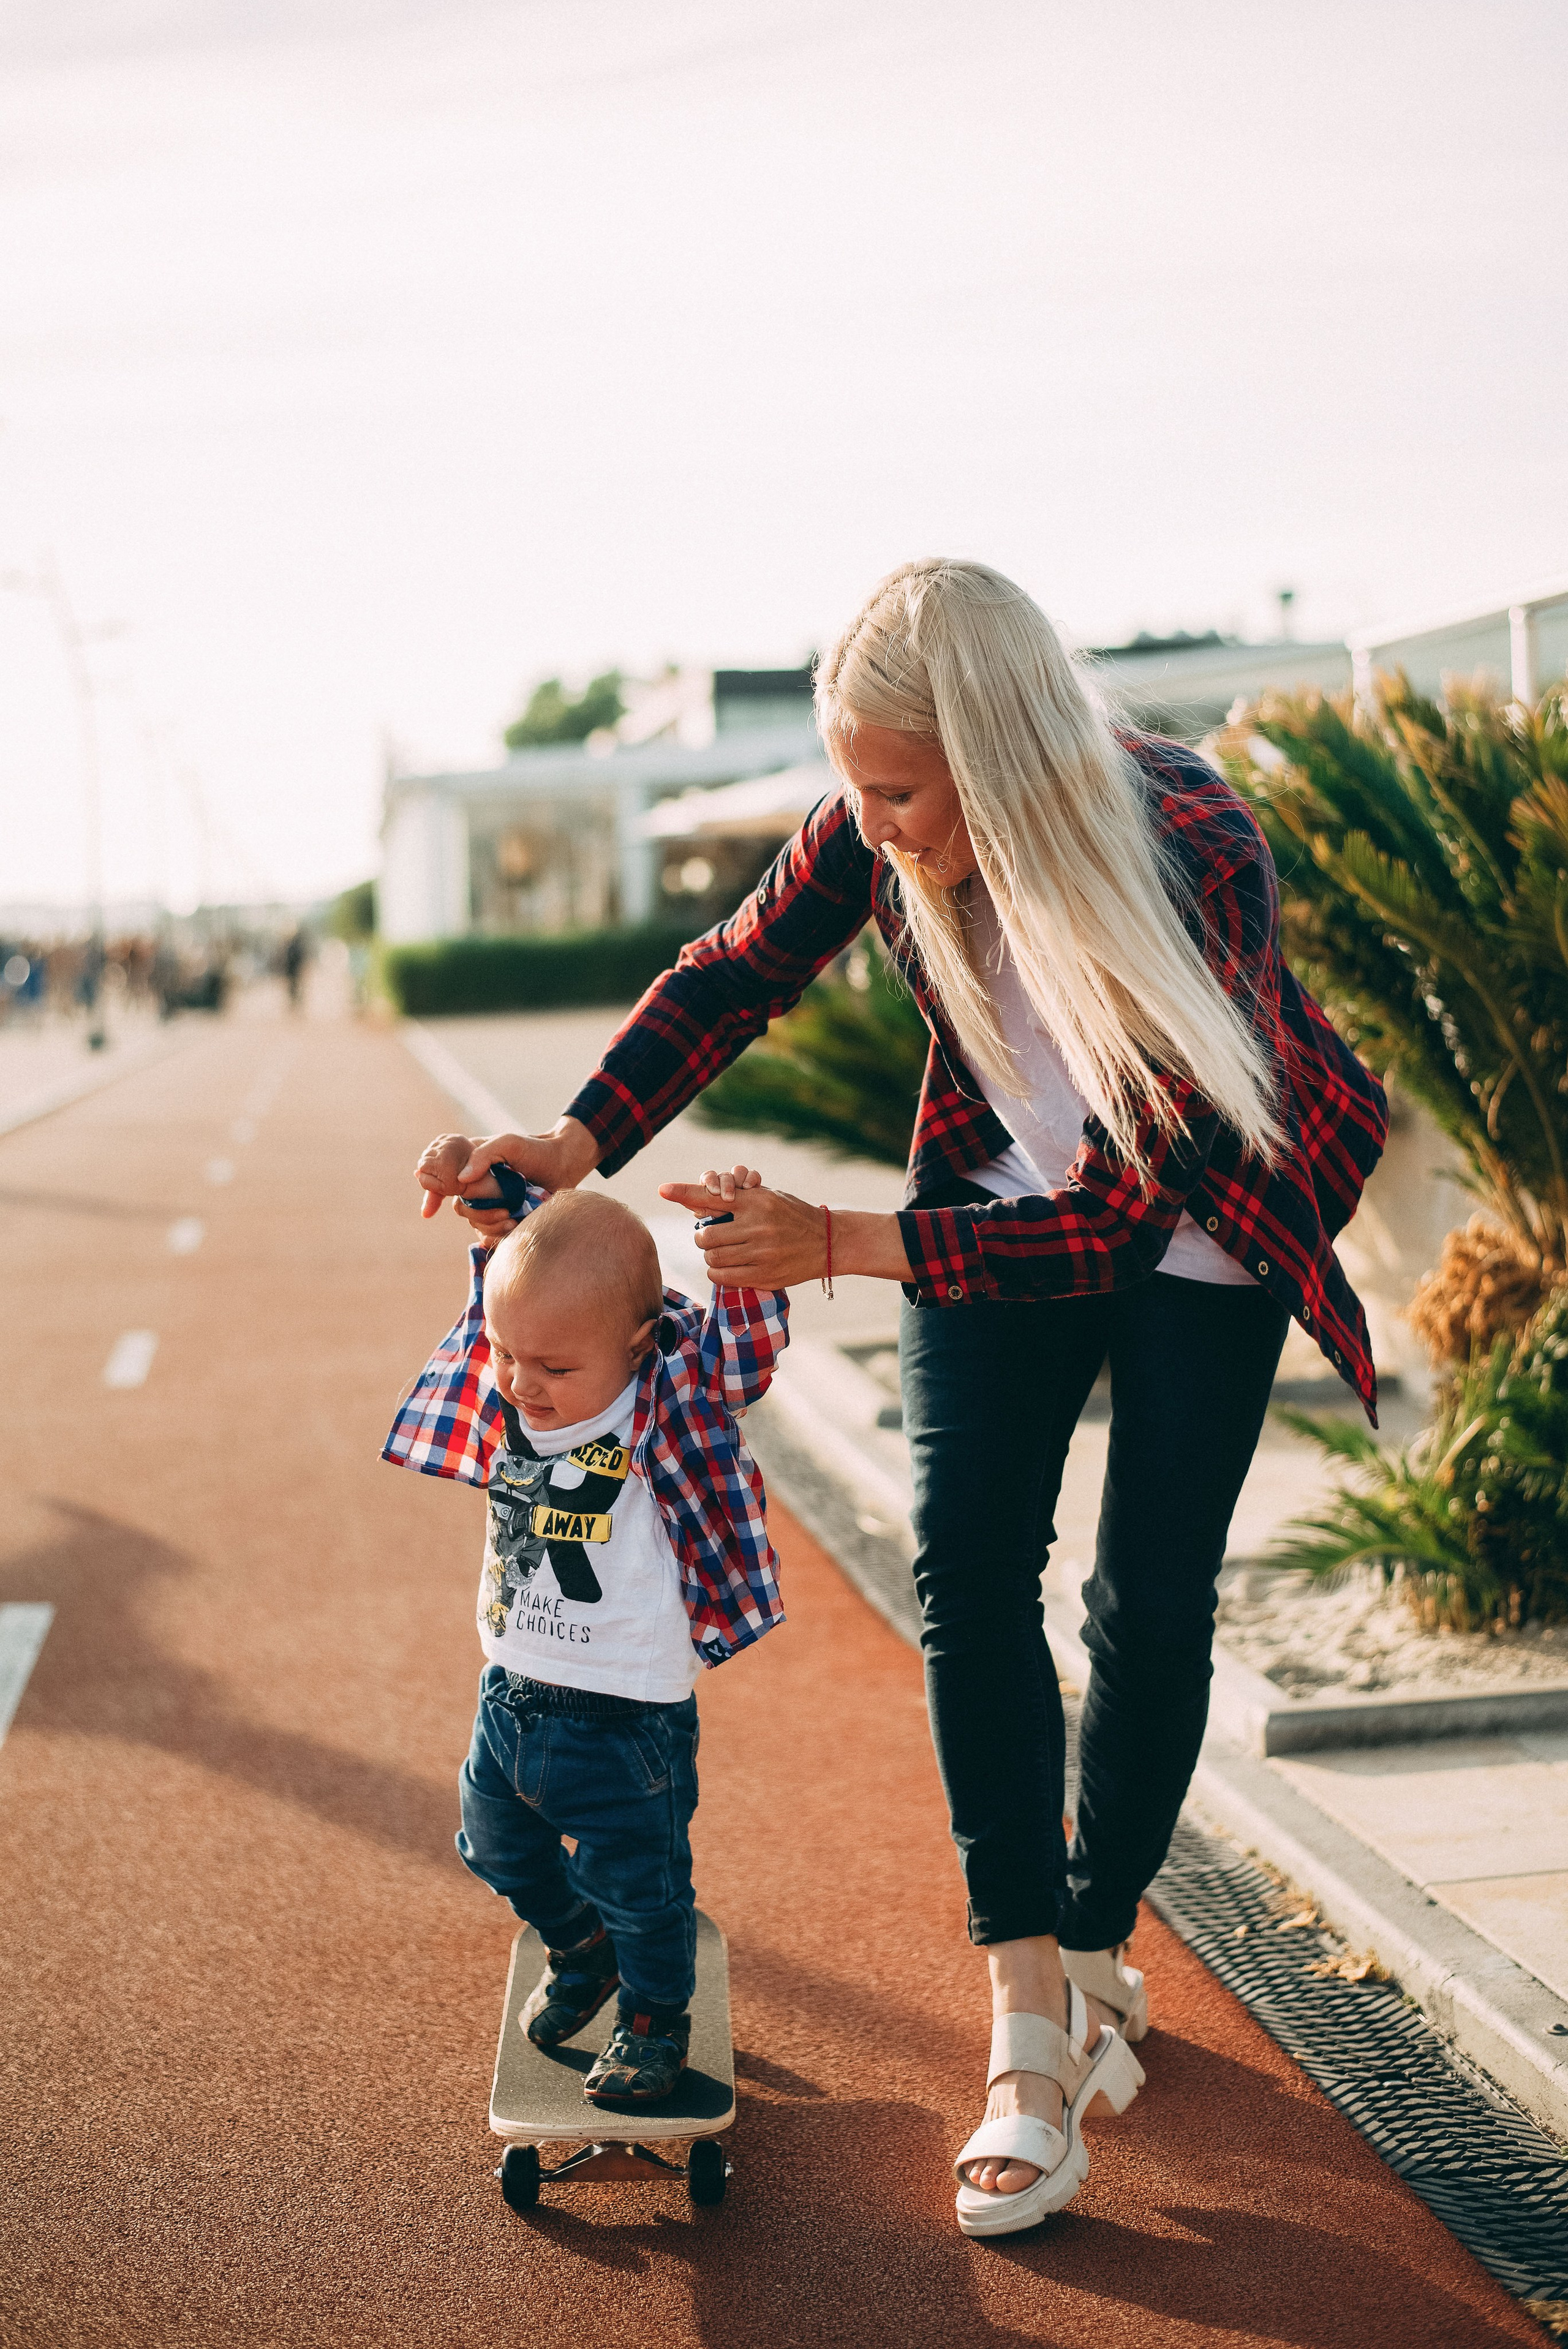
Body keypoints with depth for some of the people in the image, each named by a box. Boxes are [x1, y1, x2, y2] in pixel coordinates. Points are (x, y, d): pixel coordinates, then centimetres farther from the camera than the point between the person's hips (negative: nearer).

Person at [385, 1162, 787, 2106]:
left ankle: (656, 2019, 35)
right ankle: (580, 1952, 51)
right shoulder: (502, 1396, -6)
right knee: (500, 1849, 24)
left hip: (626, 1717, -6)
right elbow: (517, 1252, 5)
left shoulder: (671, 1406, -20)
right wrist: (488, 1185, -7)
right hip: (511, 1698, 6)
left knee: (637, 1885, 9)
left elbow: (745, 1341, -34)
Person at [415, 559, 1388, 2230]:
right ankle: (1030, 2019, -8)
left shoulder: (1194, 857, -36)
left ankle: (1097, 1949, 22)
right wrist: (584, 1139, -17)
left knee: (1150, 1596, -2)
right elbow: (738, 972, -3)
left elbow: (1123, 1218, -35)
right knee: (965, 1564, -11)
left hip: (1202, 1233, -3)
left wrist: (843, 1247, -38)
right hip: (1004, 1196, 4)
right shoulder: (885, 836, -22)